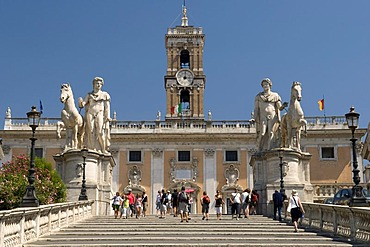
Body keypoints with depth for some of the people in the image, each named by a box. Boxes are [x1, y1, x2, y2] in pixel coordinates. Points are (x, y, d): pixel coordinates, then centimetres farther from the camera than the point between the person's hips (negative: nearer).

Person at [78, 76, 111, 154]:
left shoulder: (105, 95, 14)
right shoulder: (89, 95, 17)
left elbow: (107, 107, 8)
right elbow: (83, 104, 10)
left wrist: (108, 117, -3)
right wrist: (81, 102, -13)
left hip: (100, 114, -2)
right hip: (90, 114, 2)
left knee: (100, 132, -15)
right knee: (91, 132, -8)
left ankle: (103, 150, -13)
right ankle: (93, 149, -10)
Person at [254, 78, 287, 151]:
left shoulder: (275, 96, 16)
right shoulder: (258, 96, 16)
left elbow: (279, 108, 10)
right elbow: (256, 108, 9)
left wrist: (283, 106, -12)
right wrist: (256, 118, -3)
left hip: (273, 117, 0)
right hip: (262, 117, 0)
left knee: (271, 134, -13)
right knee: (262, 134, -13)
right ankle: (260, 151, -16)